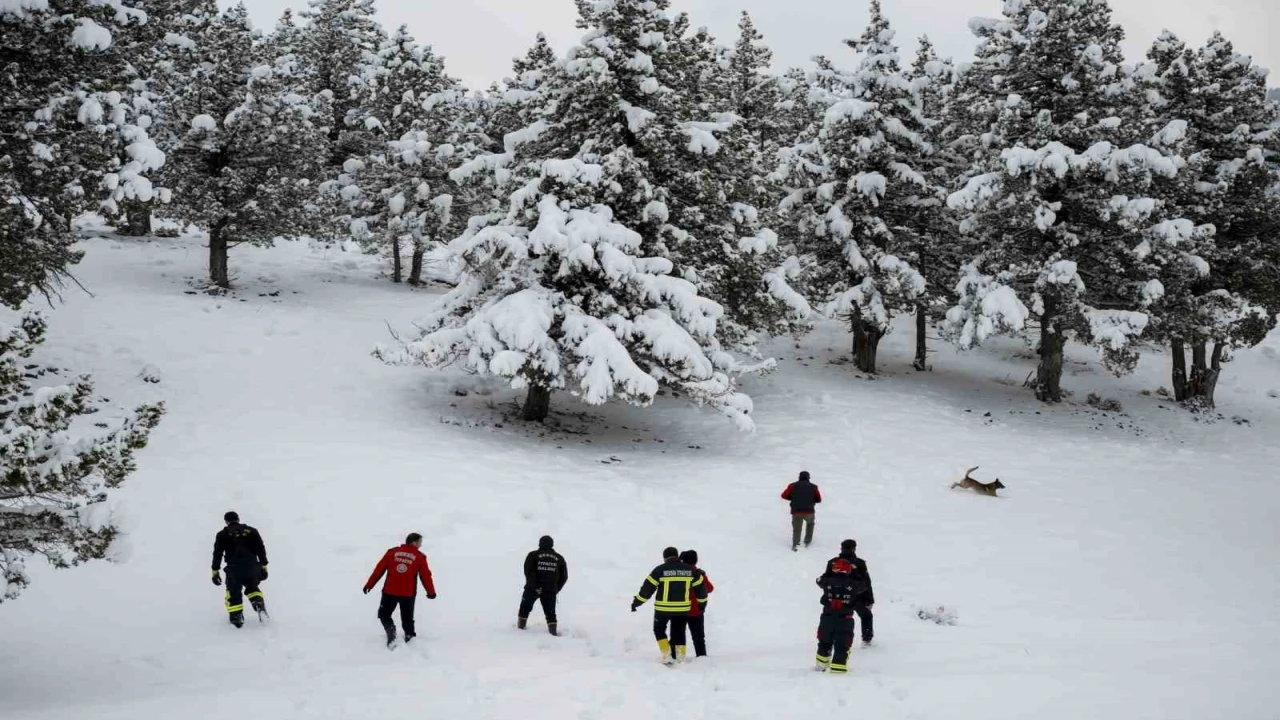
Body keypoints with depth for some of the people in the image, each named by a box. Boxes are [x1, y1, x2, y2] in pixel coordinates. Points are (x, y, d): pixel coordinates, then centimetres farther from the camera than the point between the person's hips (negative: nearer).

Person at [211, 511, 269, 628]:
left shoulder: (223, 534, 9)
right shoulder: (251, 531, 13)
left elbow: (217, 553, 6)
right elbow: (261, 549, 10)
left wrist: (215, 571, 11)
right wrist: (263, 567, 15)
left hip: (234, 568, -2)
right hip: (252, 567, 2)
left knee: (233, 594, 12)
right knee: (252, 589, 24)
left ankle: (236, 617, 3)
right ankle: (259, 604, 0)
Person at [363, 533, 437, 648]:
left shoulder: (392, 552, 2)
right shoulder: (420, 557, -1)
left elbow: (379, 570, 3)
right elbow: (426, 576, 3)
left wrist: (369, 585, 10)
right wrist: (431, 592, 16)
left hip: (390, 592, 0)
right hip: (408, 594, 0)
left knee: (384, 614, 13)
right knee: (407, 619, 17)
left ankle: (390, 629, -11)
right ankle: (409, 636, 15)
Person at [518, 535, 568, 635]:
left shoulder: (533, 555, 0)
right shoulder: (559, 558, 10)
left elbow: (529, 572, -13)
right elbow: (564, 577, 10)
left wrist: (535, 586, -15)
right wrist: (556, 589, 16)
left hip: (532, 589, -2)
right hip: (550, 591, 2)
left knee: (525, 607, 17)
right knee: (550, 612, 9)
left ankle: (521, 625, 22)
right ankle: (553, 630, -3)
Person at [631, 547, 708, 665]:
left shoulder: (660, 570, -8)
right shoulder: (690, 570, 2)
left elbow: (648, 588, -6)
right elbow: (700, 587, 11)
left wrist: (636, 602, 3)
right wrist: (702, 601, 26)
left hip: (663, 609, -3)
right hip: (683, 609, 3)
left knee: (659, 630, 17)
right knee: (679, 633, 16)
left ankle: (667, 656, 4)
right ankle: (680, 659, 12)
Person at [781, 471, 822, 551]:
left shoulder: (793, 486, 6)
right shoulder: (813, 487, 8)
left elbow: (784, 495, 5)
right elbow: (819, 499, 10)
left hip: (796, 511, -1)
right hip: (809, 511, 1)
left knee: (796, 528, 6)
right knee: (810, 523, 30)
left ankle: (795, 544, -16)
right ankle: (807, 541, 32)